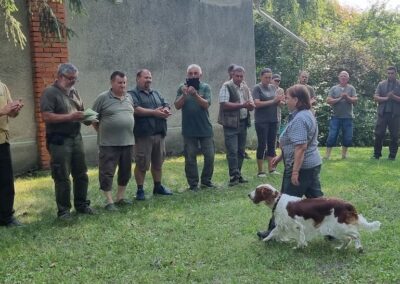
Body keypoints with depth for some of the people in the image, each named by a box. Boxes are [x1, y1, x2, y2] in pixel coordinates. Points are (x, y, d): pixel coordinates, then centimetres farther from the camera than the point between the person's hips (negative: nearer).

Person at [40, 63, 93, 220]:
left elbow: (81, 111, 24)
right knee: (62, 177, 0)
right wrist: (70, 117, -22)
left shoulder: (74, 92, 14)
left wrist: (86, 116, 0)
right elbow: (46, 117, -19)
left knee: (81, 174, 12)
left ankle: (81, 205, 25)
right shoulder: (50, 92, -9)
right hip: (59, 141, -7)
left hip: (76, 138, 7)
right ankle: (63, 210, 10)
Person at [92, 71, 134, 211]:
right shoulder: (103, 98, -6)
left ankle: (120, 198, 26)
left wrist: (128, 131, 12)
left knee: (125, 172, 12)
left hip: (128, 142, 6)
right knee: (107, 173, -2)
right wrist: (103, 132, -1)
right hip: (109, 143, -5)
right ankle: (109, 202, 4)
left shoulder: (129, 97, 10)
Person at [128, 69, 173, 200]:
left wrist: (166, 110, -9)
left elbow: (166, 105, 15)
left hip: (159, 133, 6)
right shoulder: (133, 94, -1)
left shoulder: (156, 93, 21)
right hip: (144, 134, -6)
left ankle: (158, 187, 25)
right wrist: (154, 112, -19)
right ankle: (140, 190, 8)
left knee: (158, 162, 13)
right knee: (141, 164, -1)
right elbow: (136, 109, -17)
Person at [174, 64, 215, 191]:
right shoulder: (182, 88, 4)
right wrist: (184, 95, -21)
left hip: (205, 128, 0)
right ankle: (193, 184, 12)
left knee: (210, 156, 4)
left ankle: (206, 181, 19)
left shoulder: (205, 87, 2)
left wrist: (195, 94, -25)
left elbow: (206, 104, -11)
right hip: (189, 129, 0)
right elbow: (177, 106, -4)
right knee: (190, 158, 3)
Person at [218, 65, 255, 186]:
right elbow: (224, 104, -16)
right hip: (231, 124, -6)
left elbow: (252, 106, 14)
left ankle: (238, 175, 20)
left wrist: (250, 105, -11)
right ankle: (234, 176, -4)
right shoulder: (227, 87, -6)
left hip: (243, 123, 7)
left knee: (241, 151, 11)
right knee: (232, 151, -8)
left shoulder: (245, 88, 14)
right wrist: (242, 105, -18)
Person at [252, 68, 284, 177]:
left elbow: (277, 103, 15)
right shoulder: (257, 88, -5)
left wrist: (280, 100, -9)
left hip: (273, 120, 6)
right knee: (262, 145, -2)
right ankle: (260, 171, 4)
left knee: (272, 144, 8)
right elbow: (257, 103, -17)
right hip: (261, 121, -6)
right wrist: (273, 101, -19)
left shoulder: (273, 87, 12)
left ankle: (271, 169, 16)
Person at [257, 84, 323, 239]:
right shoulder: (307, 114, 13)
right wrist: (280, 156, 22)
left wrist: (295, 171, -25)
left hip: (301, 166, -10)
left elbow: (301, 147, -26)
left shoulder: (299, 119, -21)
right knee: (316, 197, 13)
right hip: (313, 164, 10)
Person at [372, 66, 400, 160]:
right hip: (382, 113, 1)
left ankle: (392, 155, 10)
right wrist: (386, 98, -15)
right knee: (379, 134, 0)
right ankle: (376, 154, 9)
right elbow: (376, 97, 0)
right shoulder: (381, 84, 9)